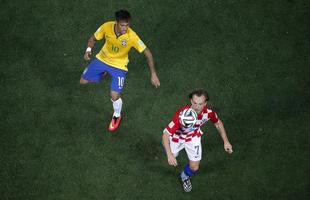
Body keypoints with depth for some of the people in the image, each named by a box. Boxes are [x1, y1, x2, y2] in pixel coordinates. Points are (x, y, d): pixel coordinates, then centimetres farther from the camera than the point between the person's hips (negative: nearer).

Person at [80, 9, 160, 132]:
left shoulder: (132, 36, -33)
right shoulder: (107, 27, -26)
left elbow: (147, 53, -24)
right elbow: (93, 38, -6)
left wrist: (153, 74, -27)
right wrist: (88, 50, -27)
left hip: (119, 65, -3)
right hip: (102, 59, 3)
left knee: (114, 96, -12)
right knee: (83, 81, 12)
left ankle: (117, 116, 23)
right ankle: (104, 72, 43)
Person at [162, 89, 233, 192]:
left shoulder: (208, 112, -32)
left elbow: (218, 123, -7)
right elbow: (166, 134, -43)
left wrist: (226, 141, -8)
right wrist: (169, 155, -53)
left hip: (193, 137, 2)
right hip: (177, 136, -2)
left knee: (194, 168, 3)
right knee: (171, 160, 23)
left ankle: (185, 176, 40)